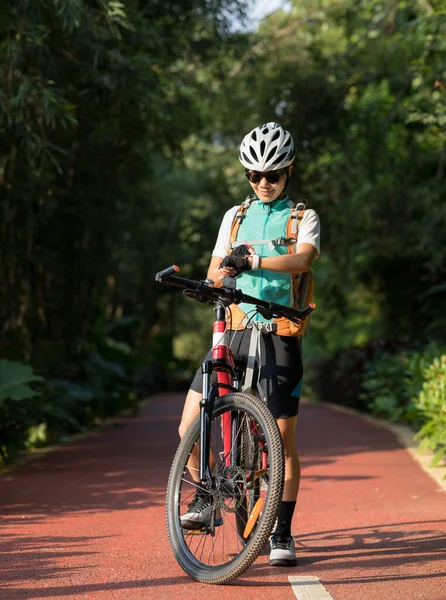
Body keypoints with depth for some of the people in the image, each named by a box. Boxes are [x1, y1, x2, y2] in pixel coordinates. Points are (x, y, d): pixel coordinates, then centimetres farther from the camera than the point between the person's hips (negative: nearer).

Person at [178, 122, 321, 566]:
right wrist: (225, 271, -14)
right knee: (189, 428, -7)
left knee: (283, 437, -3)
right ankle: (207, 498, 19)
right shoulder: (235, 216, 16)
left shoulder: (304, 218, 4)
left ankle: (282, 534, 9)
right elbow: (213, 273, 11)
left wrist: (253, 261, -35)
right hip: (233, 330, 3)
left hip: (279, 334, -3)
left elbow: (302, 259, -18)